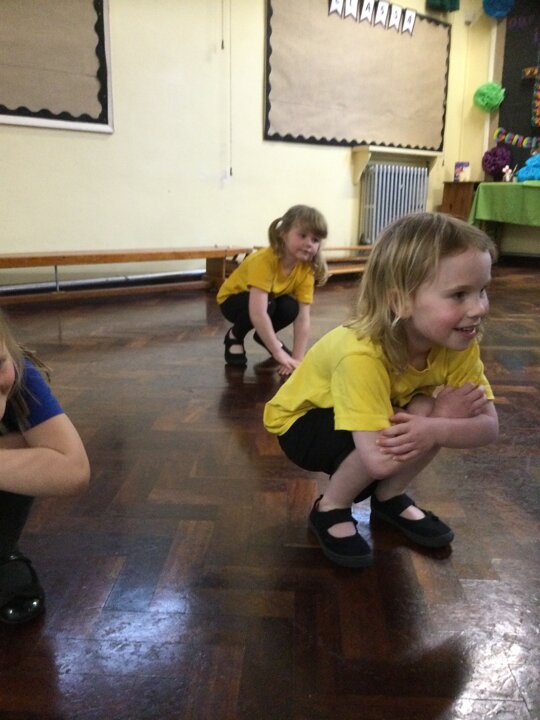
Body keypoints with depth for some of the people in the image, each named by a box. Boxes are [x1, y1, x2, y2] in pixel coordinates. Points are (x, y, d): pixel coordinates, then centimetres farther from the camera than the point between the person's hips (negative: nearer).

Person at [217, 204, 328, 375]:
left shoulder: (306, 269, -21)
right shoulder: (264, 260, -38)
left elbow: (302, 317, -24)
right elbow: (258, 313, -45)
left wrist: (297, 359, -32)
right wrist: (279, 354, -44)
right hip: (233, 299, -4)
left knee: (290, 307, -27)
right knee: (266, 303, -35)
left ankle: (263, 336, 5)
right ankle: (234, 337, -6)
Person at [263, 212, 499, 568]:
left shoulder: (458, 343, -20)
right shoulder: (360, 355, -39)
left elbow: (489, 426, -23)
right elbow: (380, 459, -44)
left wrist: (433, 429, -43)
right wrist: (441, 414, -30)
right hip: (301, 420, -5)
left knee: (430, 417, -24)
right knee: (396, 435, -32)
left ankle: (390, 497, 5)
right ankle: (331, 508, -4)